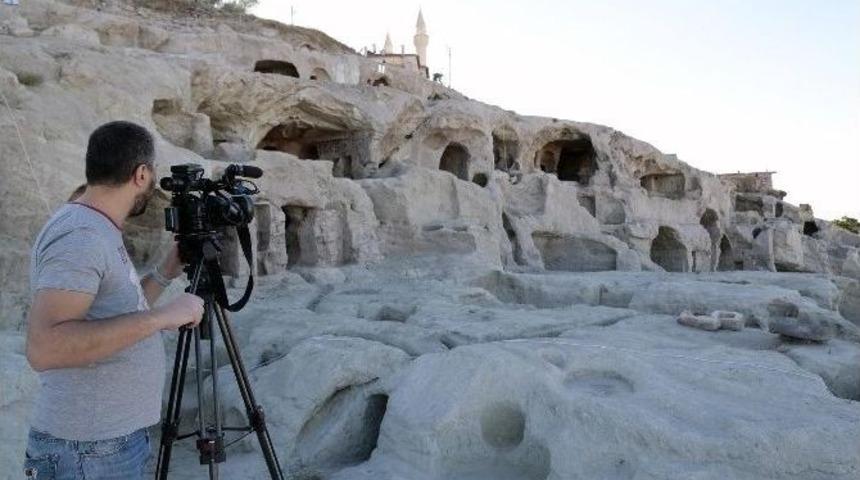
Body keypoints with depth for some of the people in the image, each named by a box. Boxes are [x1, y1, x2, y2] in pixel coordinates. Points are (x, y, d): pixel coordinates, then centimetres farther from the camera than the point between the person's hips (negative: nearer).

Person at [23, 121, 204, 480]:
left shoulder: (98, 233, 10)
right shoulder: (79, 236, -20)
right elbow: (44, 348, -31)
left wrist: (166, 273, 12)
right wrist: (161, 317, -29)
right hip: (90, 450, -9)